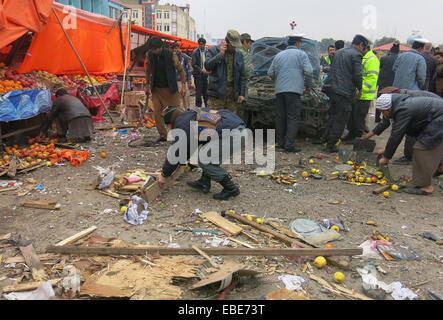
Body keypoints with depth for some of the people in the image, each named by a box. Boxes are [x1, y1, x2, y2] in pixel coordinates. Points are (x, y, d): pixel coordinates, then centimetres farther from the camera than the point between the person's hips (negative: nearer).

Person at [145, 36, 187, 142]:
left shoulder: (170, 55, -12)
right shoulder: (149, 55, -3)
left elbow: (180, 69, -5)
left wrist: (183, 85, -11)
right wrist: (147, 85, 12)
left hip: (170, 88, -3)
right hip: (156, 89, 3)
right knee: (157, 112, -3)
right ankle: (163, 135, 8)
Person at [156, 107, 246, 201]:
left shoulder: (182, 125, -1)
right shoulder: (193, 115, 26)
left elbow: (175, 153, 5)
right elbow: (190, 146, 35)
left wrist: (164, 175, 18)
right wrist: (178, 164, 42)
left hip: (233, 135, -10)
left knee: (204, 160, -5)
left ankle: (231, 189, 5)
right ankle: (204, 183, 24)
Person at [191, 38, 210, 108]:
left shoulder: (207, 51, 9)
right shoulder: (195, 52, -4)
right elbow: (194, 65, -8)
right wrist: (202, 70, -18)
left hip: (206, 74, 4)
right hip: (198, 75, -4)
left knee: (206, 92, 9)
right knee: (199, 92, -1)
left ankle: (207, 106, 17)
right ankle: (198, 107, 7)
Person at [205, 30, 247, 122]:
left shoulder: (239, 54, 13)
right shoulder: (213, 50, 3)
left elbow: (242, 76, 14)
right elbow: (207, 66, -14)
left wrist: (242, 93, 7)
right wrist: (220, 54, -17)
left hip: (233, 93, 3)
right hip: (217, 92, -3)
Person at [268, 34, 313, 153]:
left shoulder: (279, 55, 19)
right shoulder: (301, 54, 5)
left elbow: (270, 73, 18)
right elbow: (308, 71, -5)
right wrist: (308, 85, 8)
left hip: (279, 90, 5)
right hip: (294, 90, -5)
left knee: (280, 117, 10)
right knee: (293, 118, -5)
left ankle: (280, 142, 15)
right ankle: (289, 145, -10)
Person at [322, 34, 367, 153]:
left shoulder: (339, 52, 18)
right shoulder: (356, 55, -7)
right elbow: (358, 75, -12)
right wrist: (359, 89, 4)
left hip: (332, 88, 8)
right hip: (344, 91, -8)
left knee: (332, 116, 19)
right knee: (340, 120, 0)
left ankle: (326, 140, 23)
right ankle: (331, 145, 2)